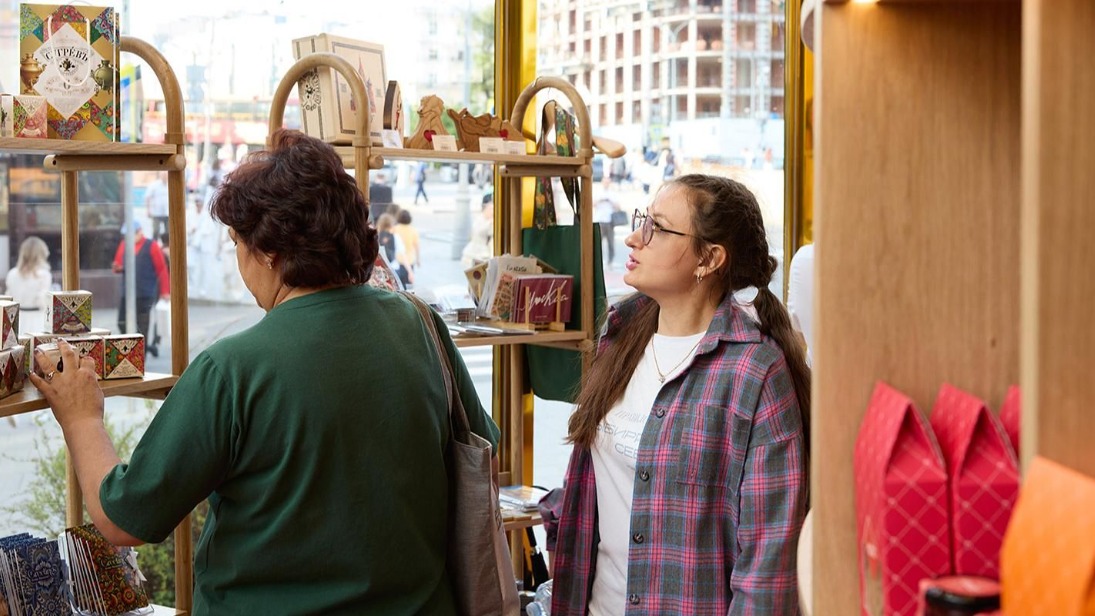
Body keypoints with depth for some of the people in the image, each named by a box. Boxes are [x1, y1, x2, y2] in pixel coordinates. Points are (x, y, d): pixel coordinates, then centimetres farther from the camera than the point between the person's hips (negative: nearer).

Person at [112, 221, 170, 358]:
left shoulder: (151, 246, -2)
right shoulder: (124, 245, 13)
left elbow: (162, 269, -3)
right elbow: (118, 264, 21)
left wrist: (165, 291, -7)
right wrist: (117, 268, -5)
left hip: (145, 294, -5)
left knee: (143, 325, -2)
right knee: (122, 323, 1)